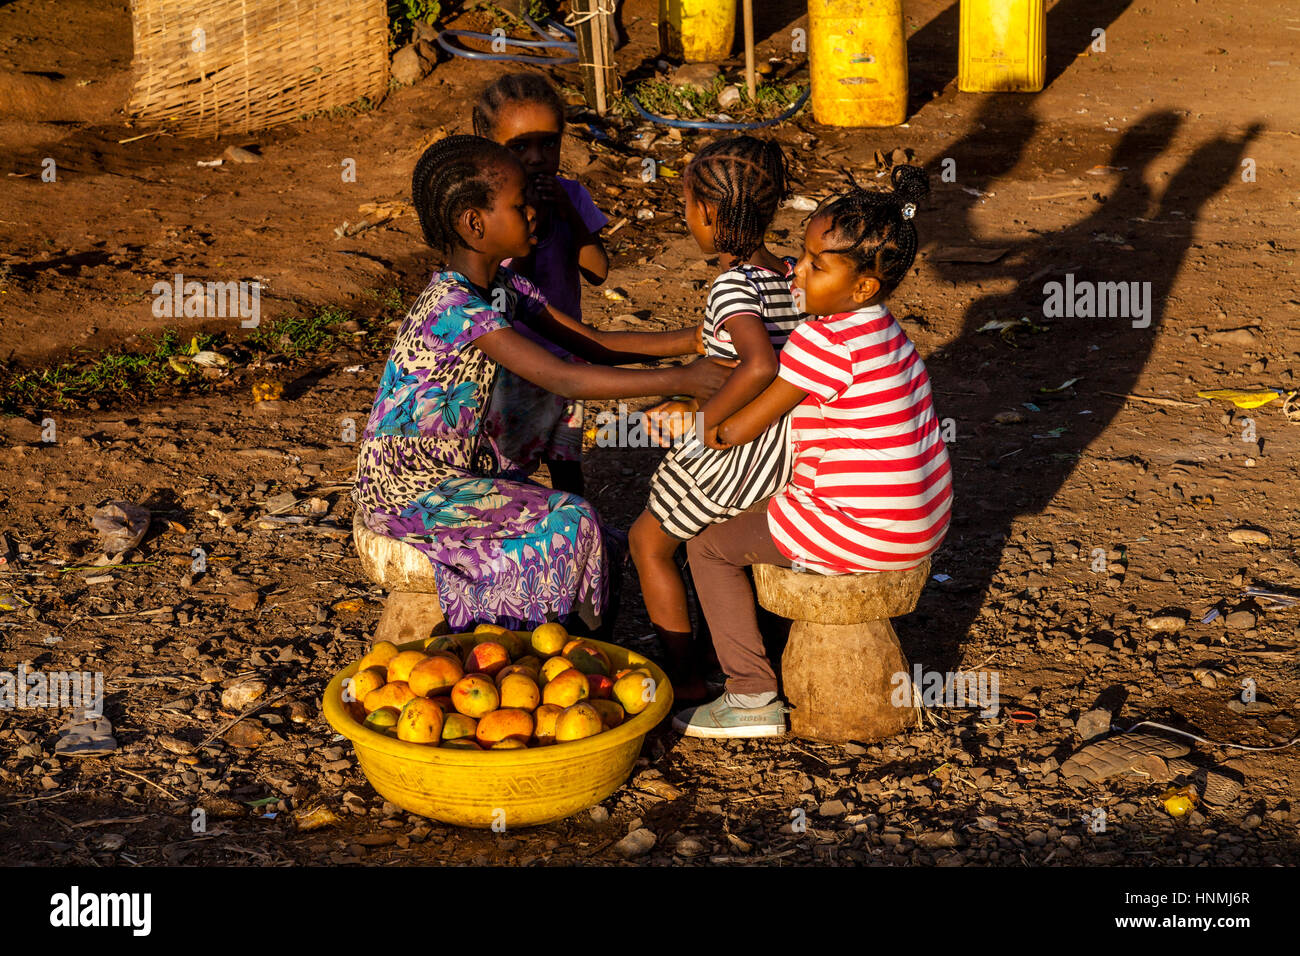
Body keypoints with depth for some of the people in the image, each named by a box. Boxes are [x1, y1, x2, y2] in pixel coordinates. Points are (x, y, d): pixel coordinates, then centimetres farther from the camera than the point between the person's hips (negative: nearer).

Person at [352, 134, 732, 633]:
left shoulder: (503, 286, 3)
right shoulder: (455, 308, -27)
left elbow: (592, 343, 6)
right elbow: (562, 379, -34)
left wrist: (692, 339, -5)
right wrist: (680, 380, -34)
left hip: (460, 464, 9)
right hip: (406, 489, -9)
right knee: (567, 525, -14)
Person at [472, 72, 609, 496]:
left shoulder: (571, 196, -2)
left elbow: (597, 271, -9)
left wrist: (568, 211, -20)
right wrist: (531, 221, -29)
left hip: (565, 355, 4)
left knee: (566, 460, 18)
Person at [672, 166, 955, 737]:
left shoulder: (822, 342, -21)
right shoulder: (885, 330, 6)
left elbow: (738, 430, -14)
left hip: (861, 535, -9)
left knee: (709, 546, 7)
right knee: (762, 518, 31)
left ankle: (753, 698, 9)